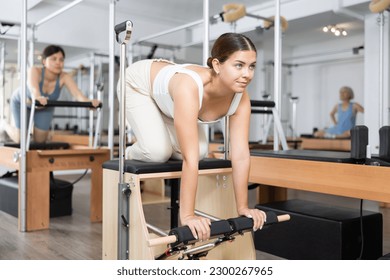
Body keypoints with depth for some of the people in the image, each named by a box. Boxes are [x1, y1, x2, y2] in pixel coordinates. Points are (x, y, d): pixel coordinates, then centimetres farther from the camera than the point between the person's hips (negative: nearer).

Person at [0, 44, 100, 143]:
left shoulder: (64, 77, -33)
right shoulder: (35, 71, -40)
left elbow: (77, 94, -48)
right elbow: (34, 90, -59)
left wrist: (88, 102, -70)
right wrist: (37, 98, -82)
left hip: (45, 106, 3)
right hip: (22, 102, -3)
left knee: (40, 140, 6)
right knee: (20, 139, -2)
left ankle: (32, 127, 41)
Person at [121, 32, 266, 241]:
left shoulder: (241, 98, -26)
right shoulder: (189, 87, -46)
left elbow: (241, 155, -23)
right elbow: (190, 159, -46)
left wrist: (243, 207, -21)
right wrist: (187, 215, -42)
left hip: (165, 95, 5)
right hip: (138, 84, -5)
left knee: (200, 151, -10)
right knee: (158, 151, -23)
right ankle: (130, 155, 11)